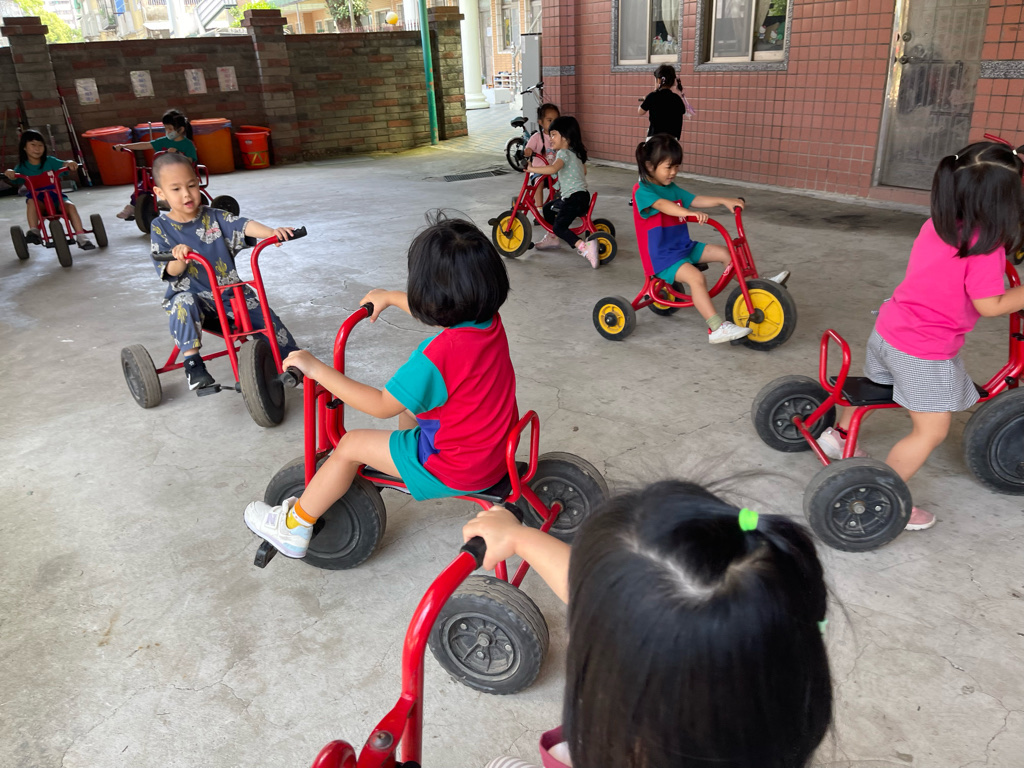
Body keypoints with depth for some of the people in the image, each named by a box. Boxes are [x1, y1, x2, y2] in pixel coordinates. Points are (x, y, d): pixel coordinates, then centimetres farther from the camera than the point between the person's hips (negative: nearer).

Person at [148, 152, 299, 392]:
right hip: (190, 293, -2)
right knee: (184, 304, -35)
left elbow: (243, 225, -16)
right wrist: (180, 259, -35)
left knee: (265, 317, -10)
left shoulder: (213, 217, 2)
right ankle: (192, 361, -29)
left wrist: (272, 232, -35)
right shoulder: (161, 227, -2)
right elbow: (168, 271, -11)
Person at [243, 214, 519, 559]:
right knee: (409, 407, 28)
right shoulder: (491, 322, -7)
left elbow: (381, 405, -22)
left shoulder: (439, 353, -31)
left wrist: (316, 368, -17)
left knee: (350, 445, 3)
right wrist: (390, 296, 28)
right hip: (495, 449, 8)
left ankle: (293, 528, 20)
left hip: (456, 468, -8)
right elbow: (440, 313, 16)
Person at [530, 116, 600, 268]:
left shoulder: (563, 153, -13)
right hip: (580, 195, 10)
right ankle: (552, 238, 37)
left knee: (559, 227, -14)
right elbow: (584, 171, 30)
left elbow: (553, 169, -33)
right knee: (548, 207, 23)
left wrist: (531, 168, -26)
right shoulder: (575, 153, 16)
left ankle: (584, 246, -31)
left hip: (575, 198, -10)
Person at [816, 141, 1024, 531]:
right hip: (924, 353, -8)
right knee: (932, 431, 4)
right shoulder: (985, 245, -21)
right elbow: (988, 306, -18)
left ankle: (838, 434, 51)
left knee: (874, 383, 35)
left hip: (888, 330, 8)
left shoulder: (937, 224, 1)